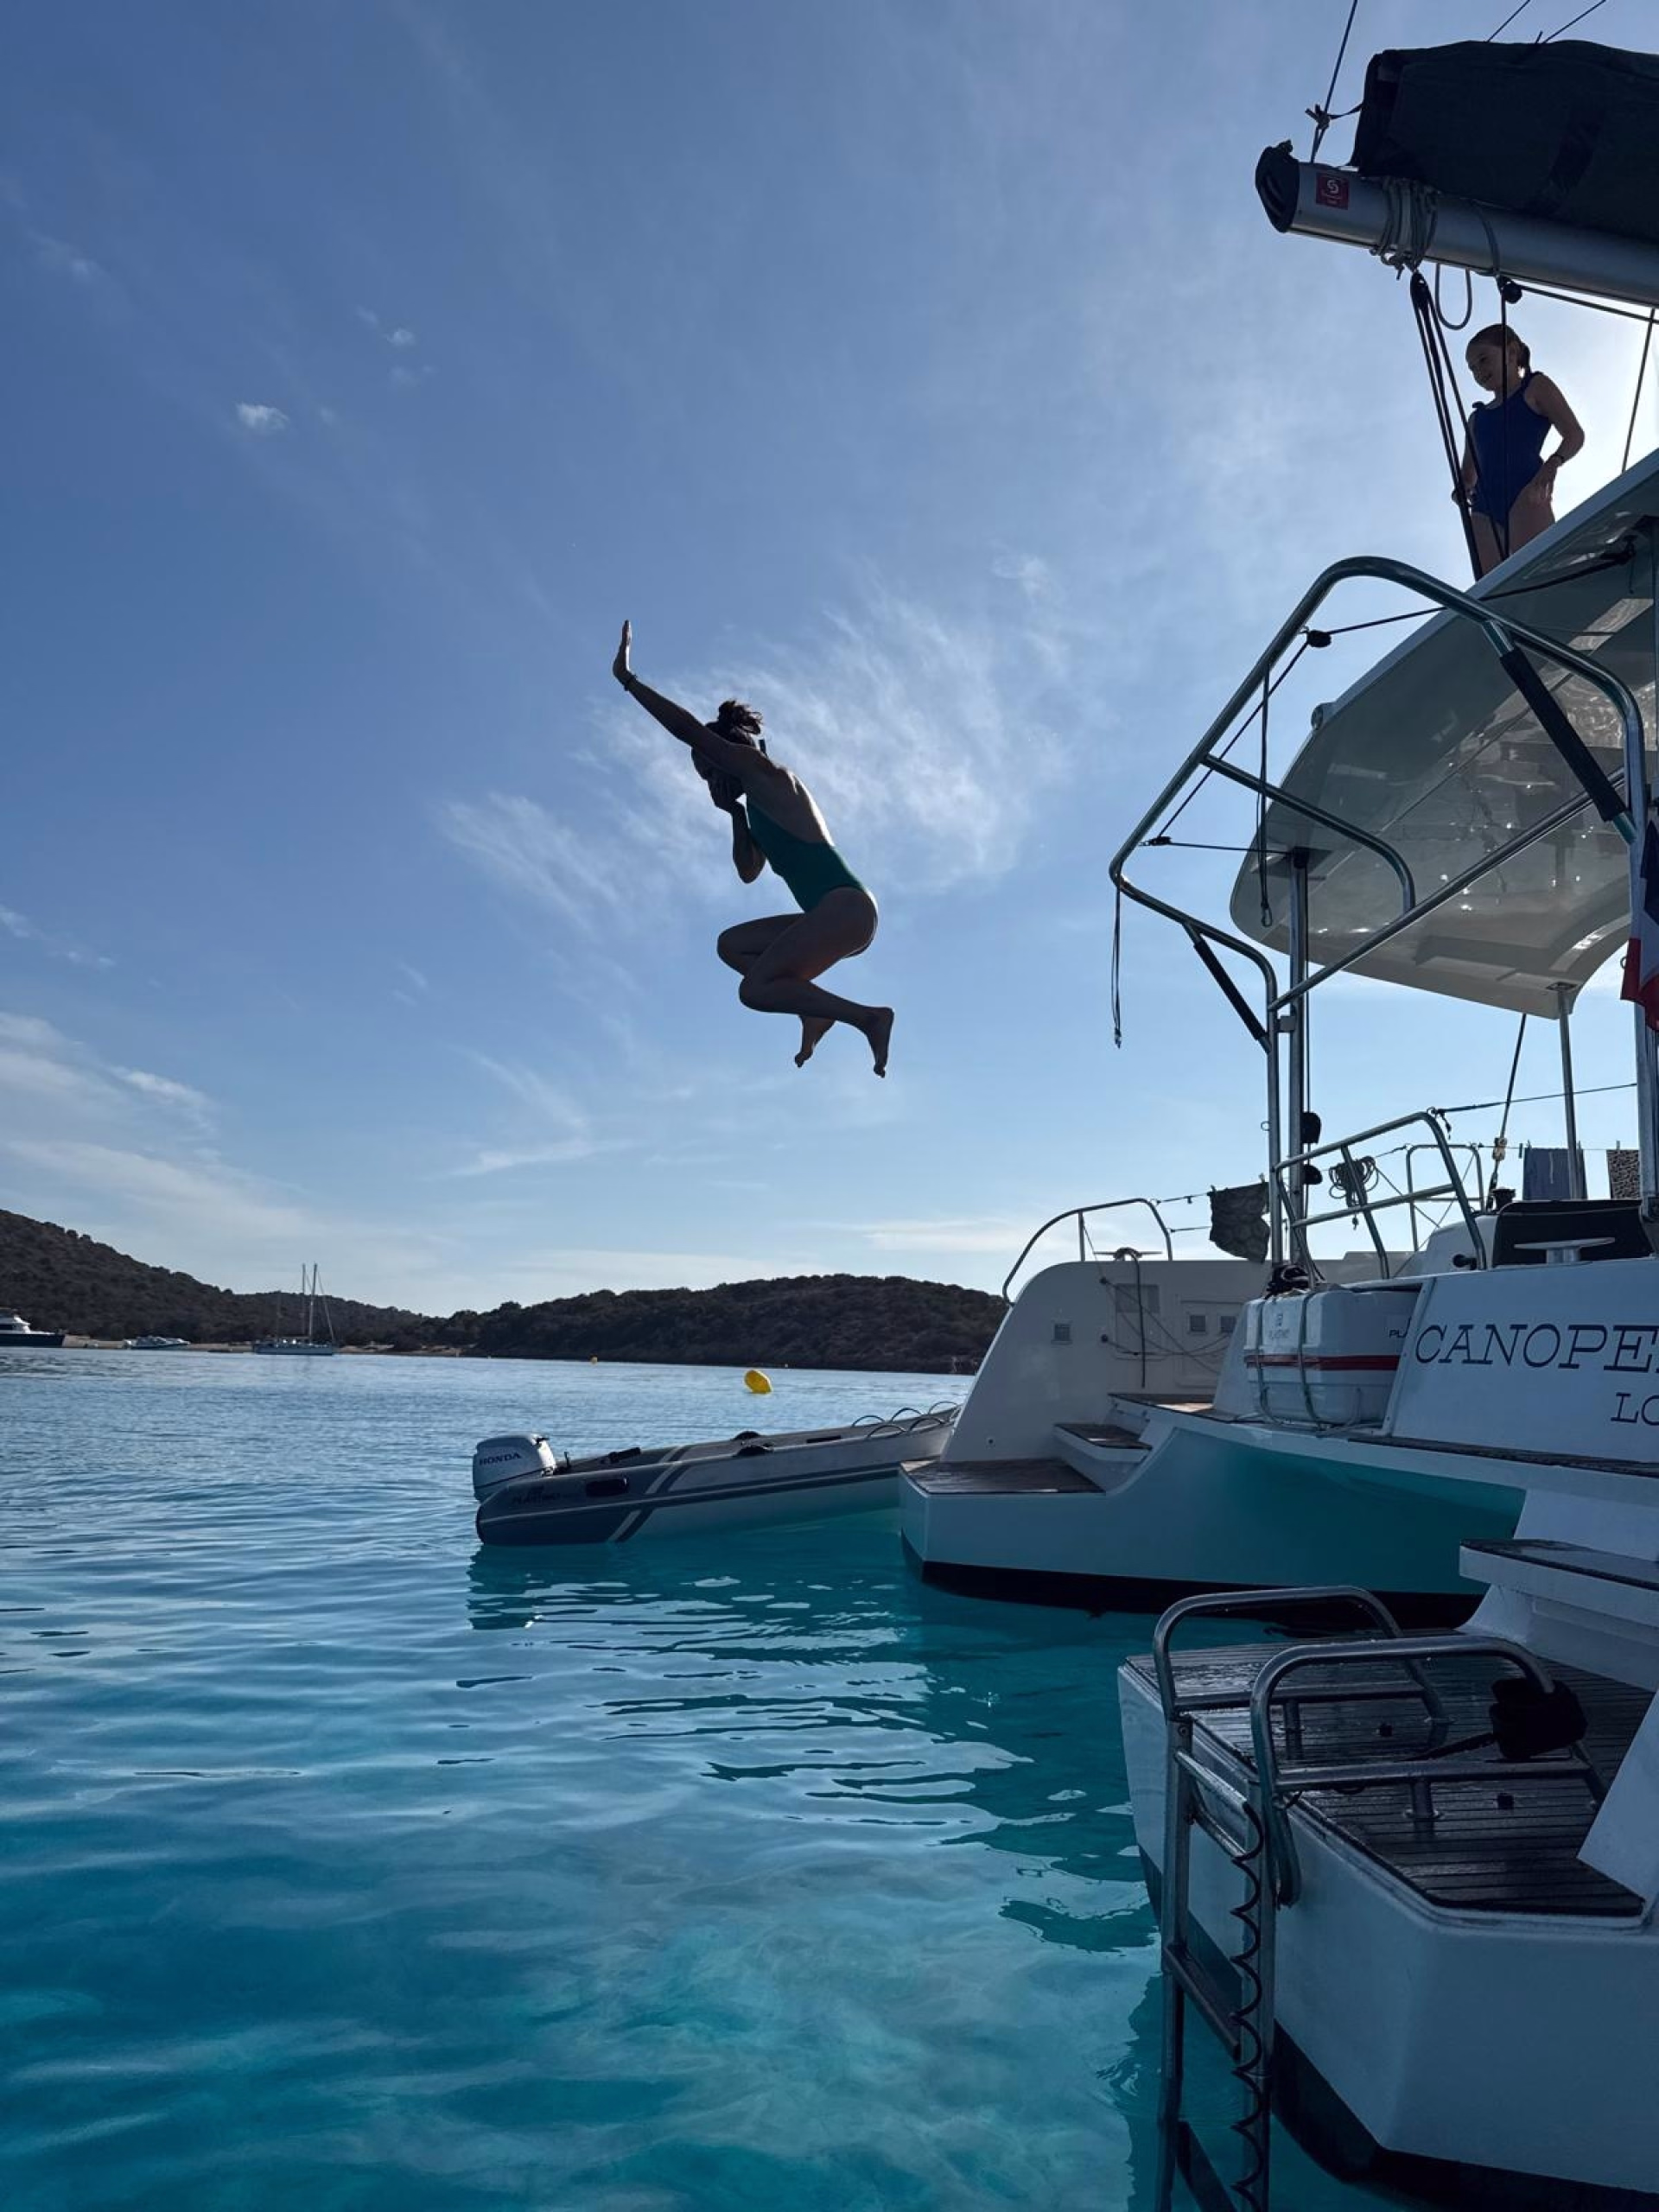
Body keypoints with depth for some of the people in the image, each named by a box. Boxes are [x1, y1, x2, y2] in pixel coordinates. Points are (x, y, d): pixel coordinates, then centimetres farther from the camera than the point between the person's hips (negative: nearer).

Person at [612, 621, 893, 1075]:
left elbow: (690, 729, -7)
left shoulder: (765, 773, -2)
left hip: (846, 908, -10)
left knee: (754, 989, -14)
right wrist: (737, 815, 19)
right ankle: (814, 1013, 4)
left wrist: (628, 679, -2)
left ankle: (868, 1017, -14)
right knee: (731, 945, 18)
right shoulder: (762, 802, 24)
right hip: (840, 915, 10)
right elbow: (749, 871, 30)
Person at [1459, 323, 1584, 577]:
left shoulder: (1534, 387, 15)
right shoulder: (1477, 417, 29)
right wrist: (1463, 489, 3)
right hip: (1484, 509, 5)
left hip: (1525, 494, -5)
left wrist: (1554, 462, -15)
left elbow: (1574, 434, 6)